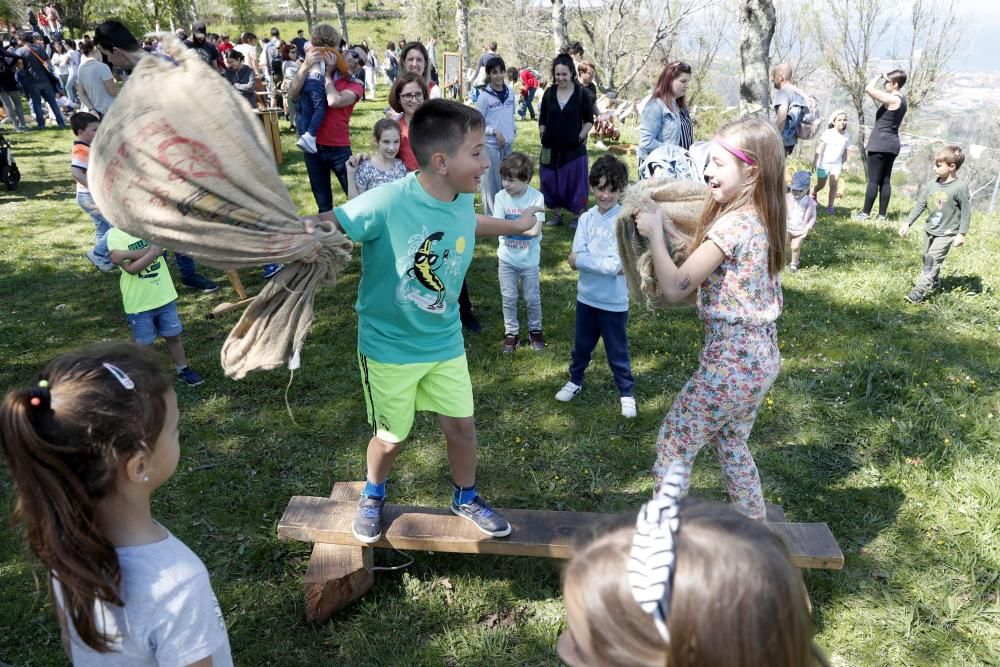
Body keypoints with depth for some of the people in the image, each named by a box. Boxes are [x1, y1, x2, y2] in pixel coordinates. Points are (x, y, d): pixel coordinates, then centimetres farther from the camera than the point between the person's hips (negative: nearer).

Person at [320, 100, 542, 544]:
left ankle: (466, 498, 42)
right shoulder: (387, 203, -29)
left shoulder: (463, 200, -9)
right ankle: (373, 496, 47)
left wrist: (514, 225, 29)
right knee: (391, 437, 14)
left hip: (445, 342, 5)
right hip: (388, 346, -4)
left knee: (461, 424, 14)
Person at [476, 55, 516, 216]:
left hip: (508, 144, 6)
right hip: (490, 145, -5)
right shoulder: (484, 96, -10)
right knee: (491, 182, -1)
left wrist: (513, 129, 4)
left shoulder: (510, 91, 6)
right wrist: (495, 131, -18)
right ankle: (491, 216, 8)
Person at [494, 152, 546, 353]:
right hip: (507, 258, 1)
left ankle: (535, 330, 34)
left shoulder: (537, 197, -17)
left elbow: (535, 230, -23)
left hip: (530, 259, -1)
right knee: (508, 298, 12)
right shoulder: (500, 197, -12)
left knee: (532, 299, 13)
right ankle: (511, 333, 28)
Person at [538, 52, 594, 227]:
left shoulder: (581, 93, -6)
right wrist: (543, 135, 1)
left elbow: (589, 120, 2)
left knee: (574, 181, 3)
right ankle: (557, 214, 24)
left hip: (573, 148, -3)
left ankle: (575, 216, 16)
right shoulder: (549, 93, 2)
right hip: (551, 147, 3)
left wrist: (581, 136, -8)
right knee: (552, 181, 9)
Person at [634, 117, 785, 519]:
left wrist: (654, 232, -13)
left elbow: (675, 289, -23)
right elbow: (705, 269, 10)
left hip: (731, 361, -9)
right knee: (730, 443, 25)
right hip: (760, 354, 9)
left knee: (674, 442, 6)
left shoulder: (733, 225, -22)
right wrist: (665, 225, 3)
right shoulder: (761, 219, 5)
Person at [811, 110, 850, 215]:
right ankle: (813, 193, 43)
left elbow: (845, 151, 10)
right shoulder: (828, 133, -14)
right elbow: (819, 149, -16)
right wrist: (815, 162, -20)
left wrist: (844, 163, 9)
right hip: (824, 163, -3)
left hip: (837, 164, 3)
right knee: (821, 185, 11)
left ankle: (830, 206, -6)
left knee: (834, 184, -10)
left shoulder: (847, 135, -1)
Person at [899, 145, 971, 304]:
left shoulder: (960, 187, -17)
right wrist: (908, 223, 2)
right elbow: (920, 204, 6)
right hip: (930, 229, 7)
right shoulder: (932, 184, -2)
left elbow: (966, 212, -12)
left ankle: (920, 290, -13)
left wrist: (962, 234, -13)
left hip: (946, 233, -7)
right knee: (927, 259, 18)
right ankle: (934, 282, 38)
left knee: (933, 260, -12)